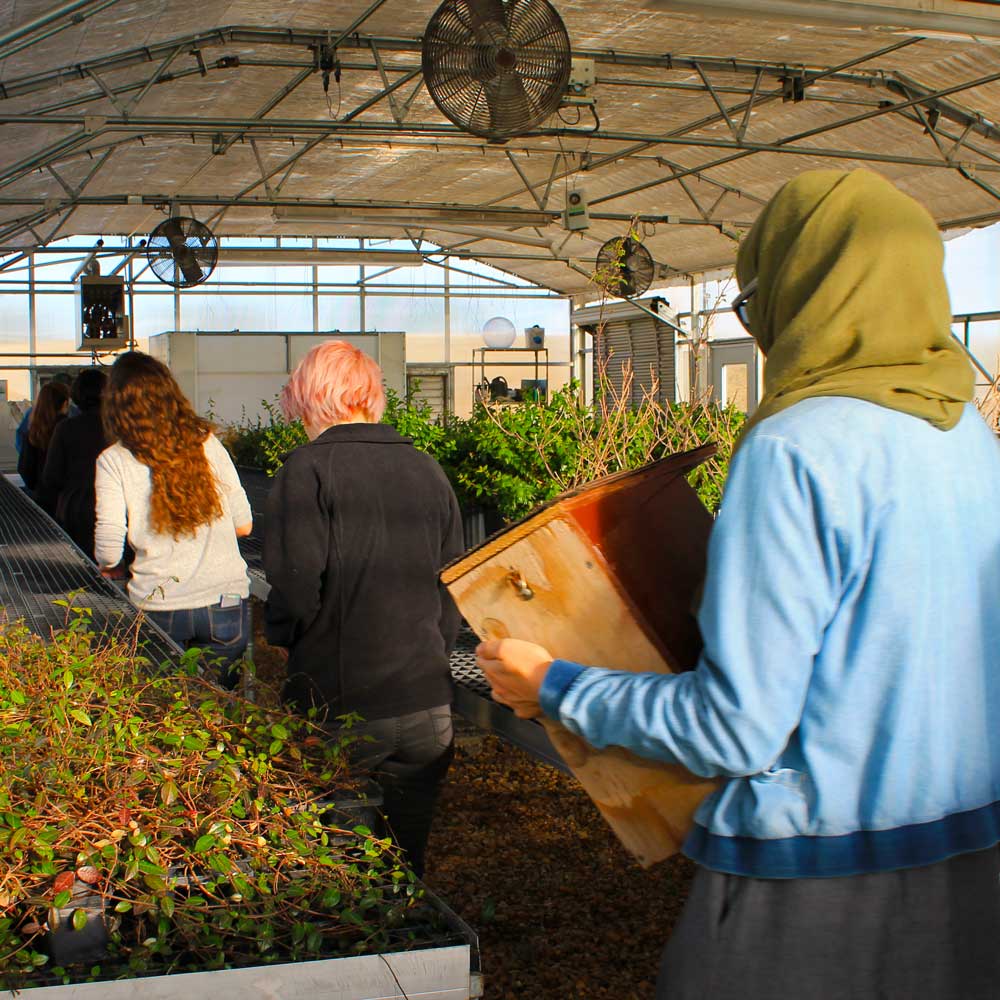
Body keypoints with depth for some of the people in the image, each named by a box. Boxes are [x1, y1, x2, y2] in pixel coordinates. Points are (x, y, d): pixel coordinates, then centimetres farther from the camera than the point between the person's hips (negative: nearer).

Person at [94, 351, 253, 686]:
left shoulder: (113, 461, -4)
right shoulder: (208, 444, 2)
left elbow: (108, 549, -10)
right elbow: (243, 525, 5)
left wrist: (110, 568, 13)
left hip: (159, 609, -1)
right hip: (225, 602, 2)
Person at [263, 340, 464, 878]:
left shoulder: (309, 469, -10)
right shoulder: (427, 470, 7)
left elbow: (295, 586, -18)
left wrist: (280, 633, 3)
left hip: (339, 707, -4)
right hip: (427, 706, 5)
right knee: (406, 867, 16)